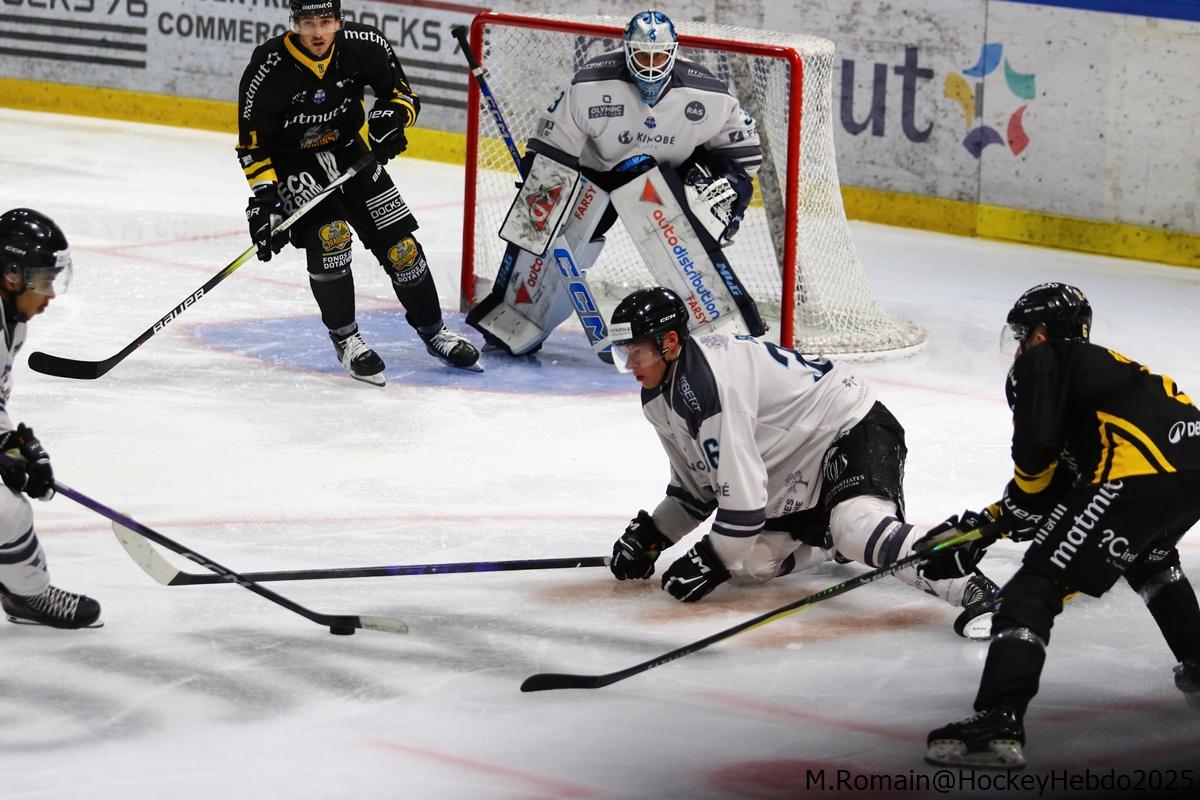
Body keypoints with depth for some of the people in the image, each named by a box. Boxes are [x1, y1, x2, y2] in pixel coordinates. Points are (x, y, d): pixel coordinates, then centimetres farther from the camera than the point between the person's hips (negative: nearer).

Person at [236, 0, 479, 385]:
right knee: (328, 236, -25)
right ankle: (344, 338, -8)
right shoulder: (269, 68, -26)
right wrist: (264, 200, -25)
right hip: (291, 163, -3)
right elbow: (253, 144, -18)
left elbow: (400, 91, -1)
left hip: (348, 153, 4)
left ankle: (432, 330, 21)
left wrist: (392, 118, -22)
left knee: (399, 242, 1)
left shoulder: (363, 46, -18)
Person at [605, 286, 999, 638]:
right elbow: (696, 486, 17)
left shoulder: (706, 382, -27)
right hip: (799, 475, 10)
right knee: (750, 563, 0)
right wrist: (649, 535, 7)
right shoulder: (659, 397, 5)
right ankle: (830, 541, 25)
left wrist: (711, 561, -19)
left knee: (857, 523, -37)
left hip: (854, 430, -10)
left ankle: (973, 589, -42)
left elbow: (741, 487, -28)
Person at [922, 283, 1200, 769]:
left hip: (1141, 473, -9)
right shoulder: (1095, 365, 35)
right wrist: (989, 524, 31)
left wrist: (1015, 512, 16)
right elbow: (1064, 479, 31)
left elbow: (1036, 453, -4)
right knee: (1149, 558, 41)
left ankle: (998, 724, -24)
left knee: (1036, 586, -9)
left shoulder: (1041, 364, 11)